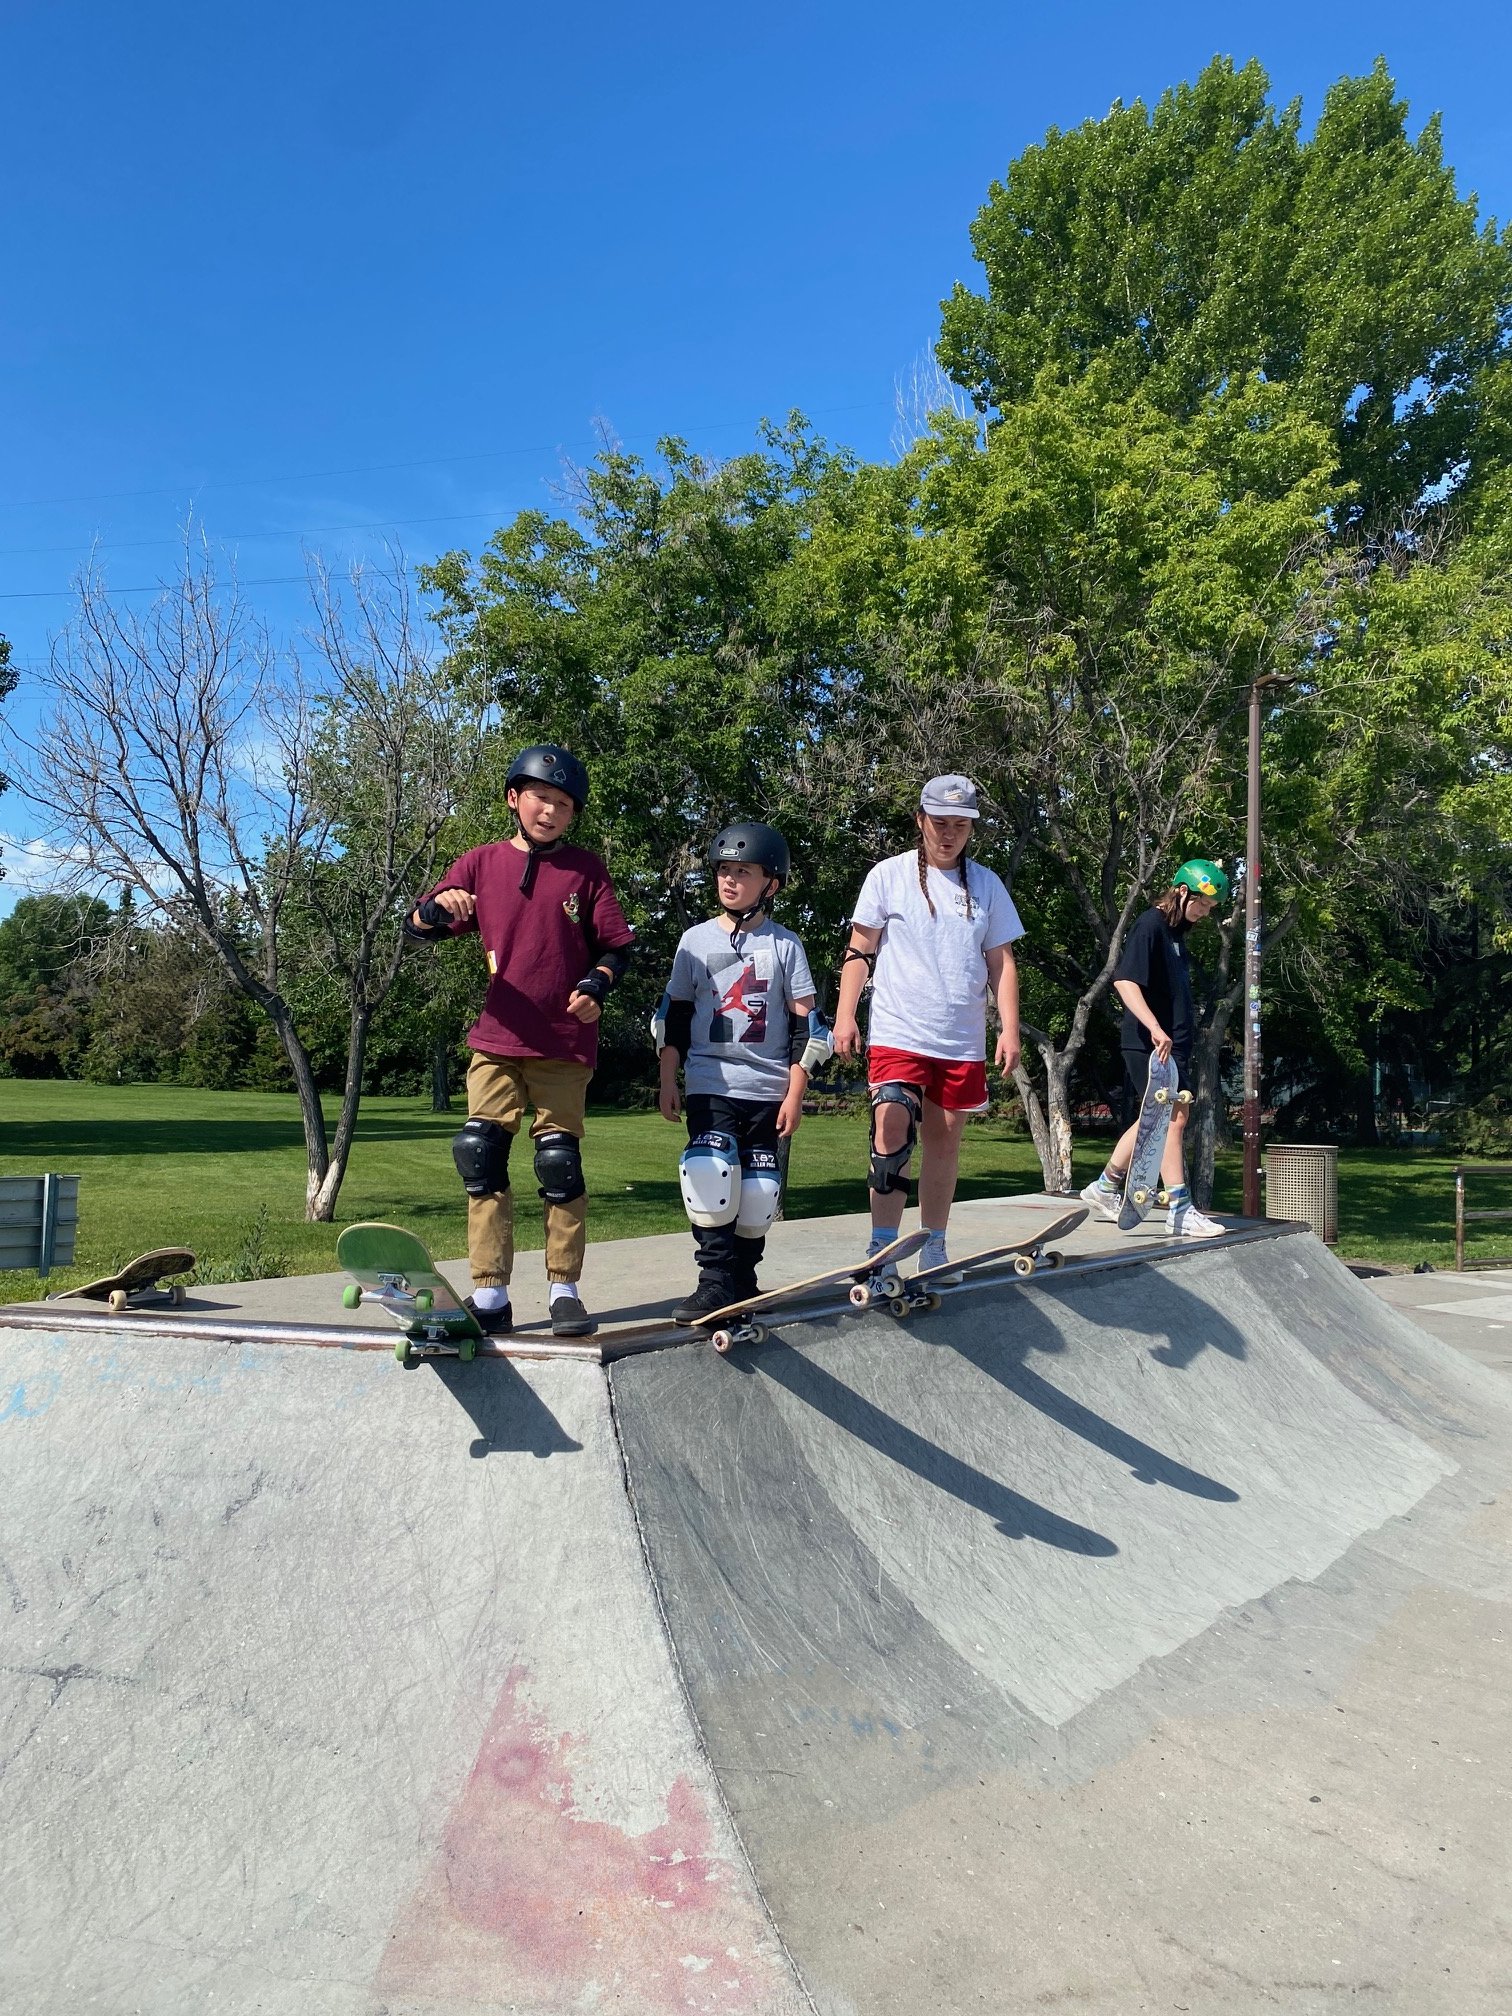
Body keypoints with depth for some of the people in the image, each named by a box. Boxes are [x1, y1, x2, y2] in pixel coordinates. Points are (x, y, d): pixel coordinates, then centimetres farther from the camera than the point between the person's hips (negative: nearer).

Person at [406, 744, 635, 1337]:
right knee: (481, 1158, -3)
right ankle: (489, 1296, 3)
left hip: (564, 1044, -2)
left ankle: (566, 1291, 11)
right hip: (496, 1041, 2)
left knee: (560, 1164, 0)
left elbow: (618, 946, 4)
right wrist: (440, 904, -20)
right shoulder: (481, 864, 7)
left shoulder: (586, 869, 4)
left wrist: (597, 985, -17)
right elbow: (418, 926, 3)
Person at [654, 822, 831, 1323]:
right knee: (710, 1171, -19)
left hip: (768, 1089, 0)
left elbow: (805, 1023, 2)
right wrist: (668, 1082, 6)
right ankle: (716, 1281, -10)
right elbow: (673, 1017, 11)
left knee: (758, 1188, 0)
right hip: (709, 1084, 0)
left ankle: (742, 1281, 18)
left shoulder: (784, 944, 3)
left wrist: (795, 1093, -3)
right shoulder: (696, 940, 7)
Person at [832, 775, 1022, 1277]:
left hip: (963, 1042, 3)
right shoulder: (888, 875, 2)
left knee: (945, 1140, 9)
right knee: (891, 1127, -18)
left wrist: (1009, 1029, 2)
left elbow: (1001, 962, 10)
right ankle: (881, 1249, -13)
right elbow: (859, 950, 4)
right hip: (897, 1034, -3)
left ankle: (933, 1250, 21)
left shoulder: (986, 885, 9)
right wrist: (845, 1015, -5)